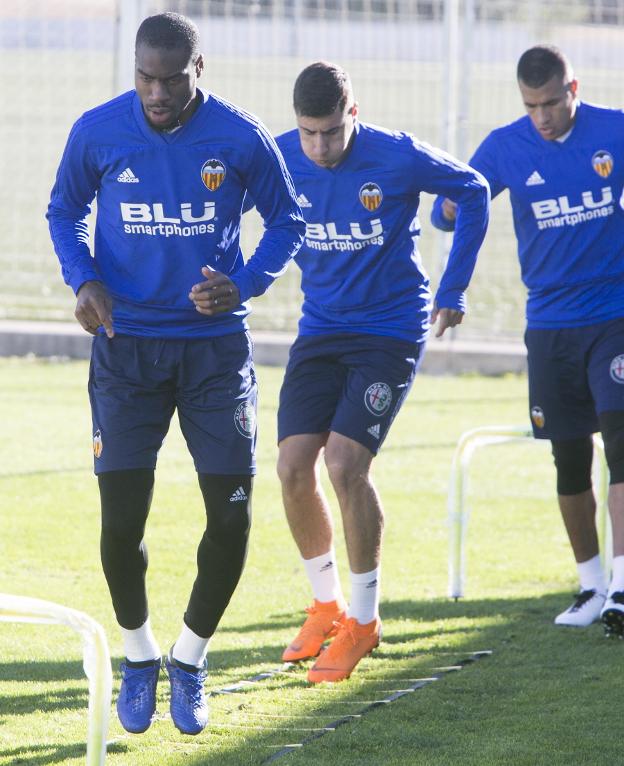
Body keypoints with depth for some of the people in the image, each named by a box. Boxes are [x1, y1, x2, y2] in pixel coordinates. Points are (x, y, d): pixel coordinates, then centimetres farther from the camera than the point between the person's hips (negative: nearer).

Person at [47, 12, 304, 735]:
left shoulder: (241, 138, -8)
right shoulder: (98, 132, -6)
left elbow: (287, 221, 6)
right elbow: (63, 211, 11)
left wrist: (244, 285, -11)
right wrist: (83, 281, -7)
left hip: (215, 344, 0)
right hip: (126, 343, 0)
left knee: (232, 515, -4)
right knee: (121, 519, -6)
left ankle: (190, 659, 19)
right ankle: (138, 655, 20)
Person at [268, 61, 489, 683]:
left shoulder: (398, 158, -16)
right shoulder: (280, 160, -7)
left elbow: (473, 193, 0)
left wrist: (452, 290, 1)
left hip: (390, 332, -4)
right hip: (319, 330, 4)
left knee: (345, 463, -16)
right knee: (294, 465, -6)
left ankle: (363, 621, 0)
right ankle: (326, 604, 17)